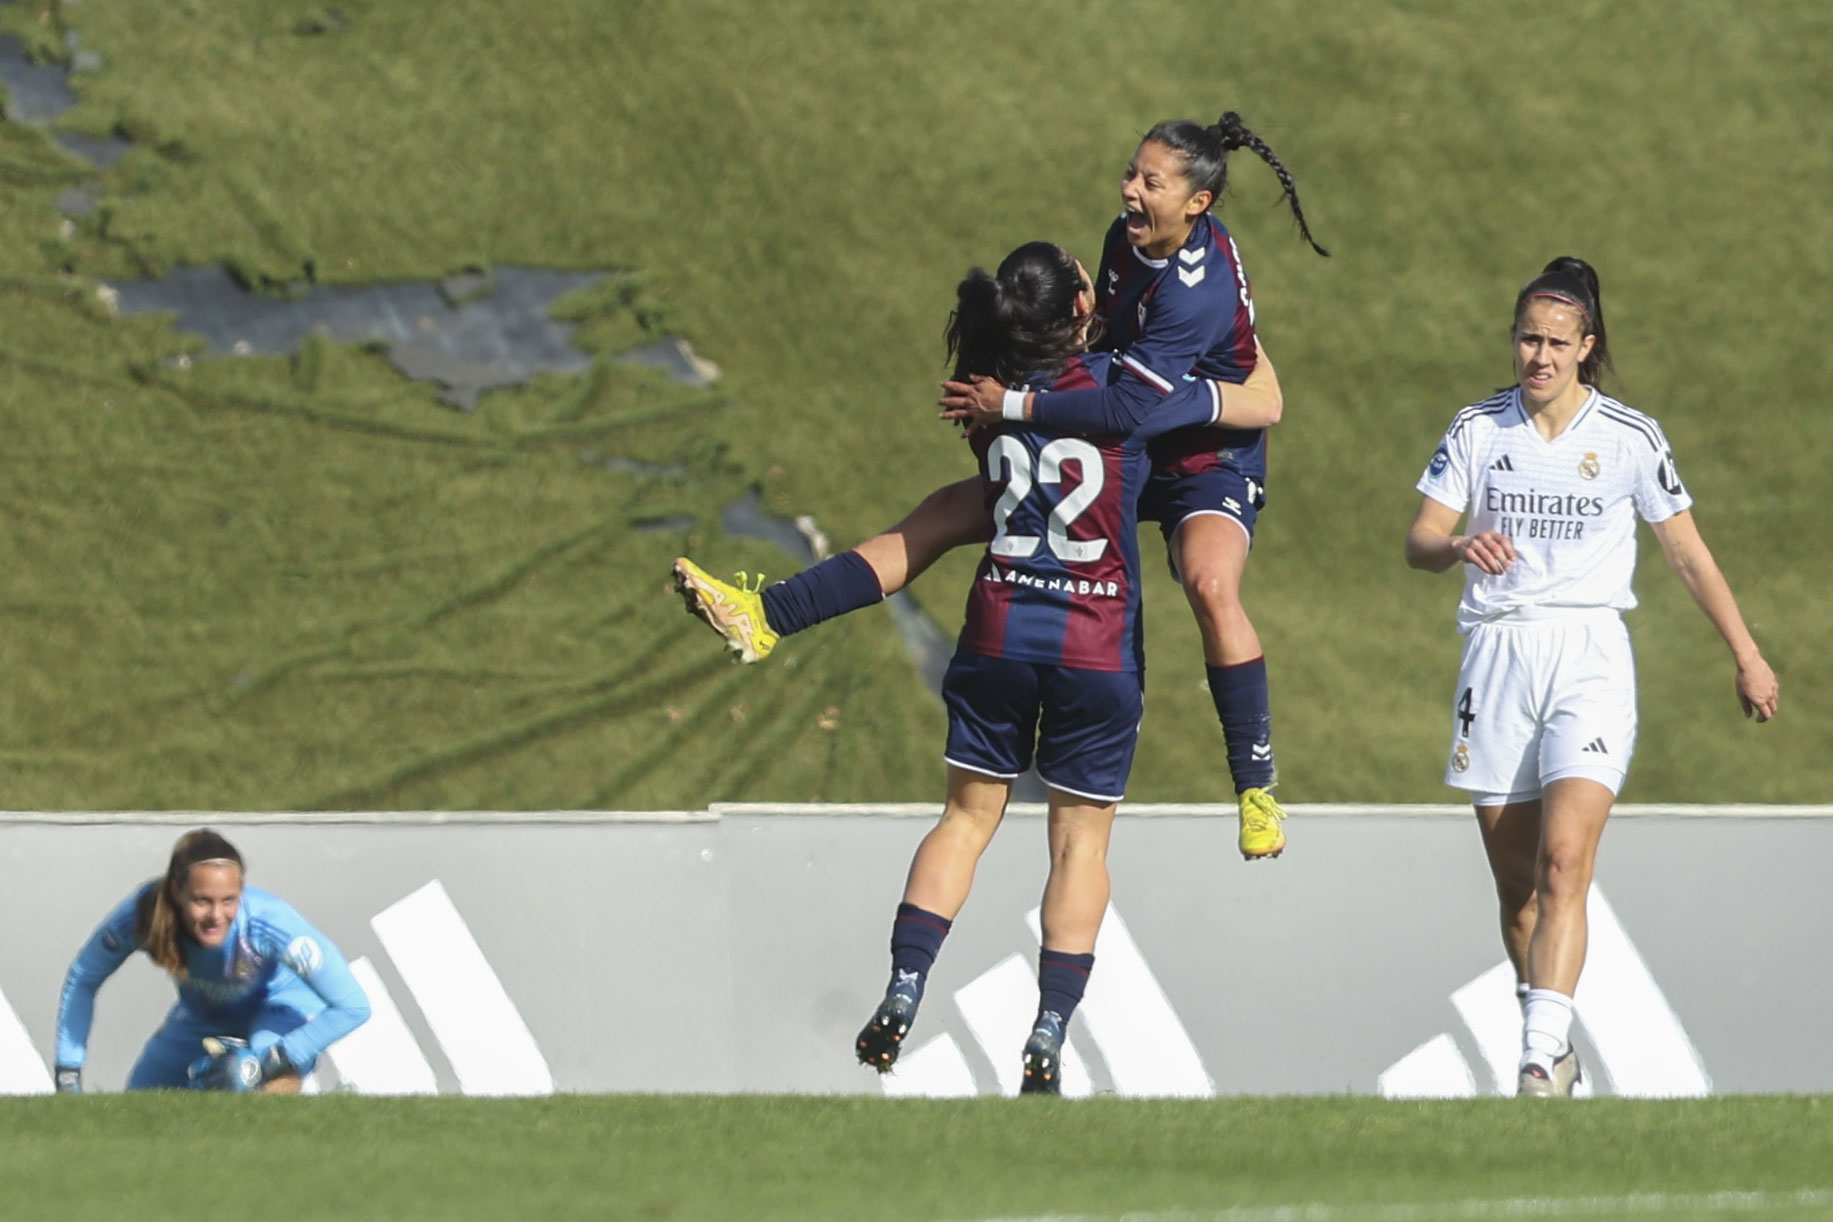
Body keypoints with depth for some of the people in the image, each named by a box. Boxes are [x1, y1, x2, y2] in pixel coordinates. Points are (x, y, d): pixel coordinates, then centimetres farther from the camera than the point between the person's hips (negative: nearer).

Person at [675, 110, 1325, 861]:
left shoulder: (1197, 291, -31)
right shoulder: (1128, 238, -4)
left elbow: (1131, 407, -38)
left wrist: (1013, 407, -30)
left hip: (1208, 468, -8)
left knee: (1210, 584, -38)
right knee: (949, 513, -1)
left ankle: (1257, 789, -28)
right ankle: (767, 620, -4)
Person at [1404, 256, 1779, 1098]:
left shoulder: (1630, 438, 2)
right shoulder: (1477, 430, 6)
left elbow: (1687, 553, 9)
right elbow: (1420, 541, -1)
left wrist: (1746, 656, 11)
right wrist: (1459, 545, -24)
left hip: (1589, 656, -3)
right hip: (1496, 656, 3)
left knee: (1564, 861, -19)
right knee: (1516, 883, 5)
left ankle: (1542, 1059, -27)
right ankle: (1554, 1049, 19)